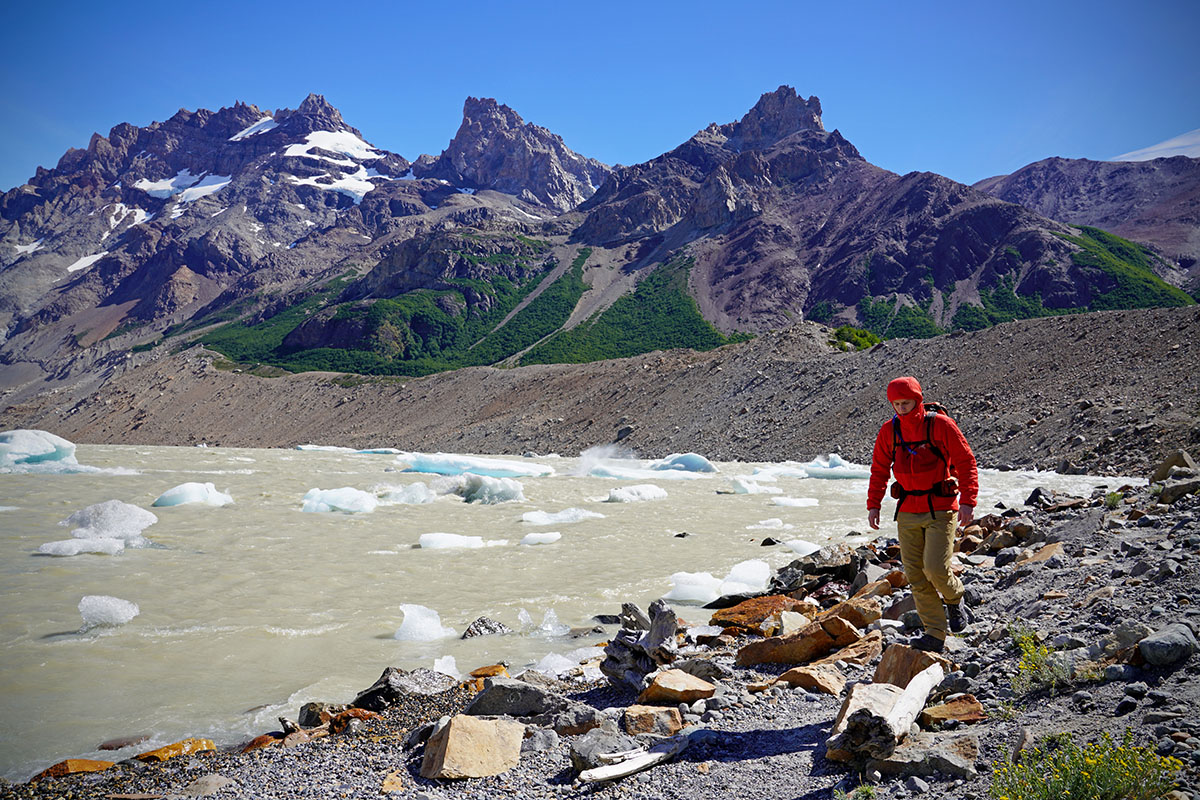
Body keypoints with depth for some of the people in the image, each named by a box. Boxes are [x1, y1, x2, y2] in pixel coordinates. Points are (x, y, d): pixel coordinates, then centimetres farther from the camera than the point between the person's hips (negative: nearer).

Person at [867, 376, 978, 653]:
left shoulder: (941, 425, -8)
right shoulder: (889, 430, 5)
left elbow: (966, 462, -6)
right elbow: (879, 470, 14)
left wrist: (968, 502, -15)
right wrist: (873, 505, 6)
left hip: (940, 508, -4)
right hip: (908, 511, 5)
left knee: (935, 568, -13)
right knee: (916, 575, 2)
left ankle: (955, 600, 21)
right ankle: (935, 636, 11)